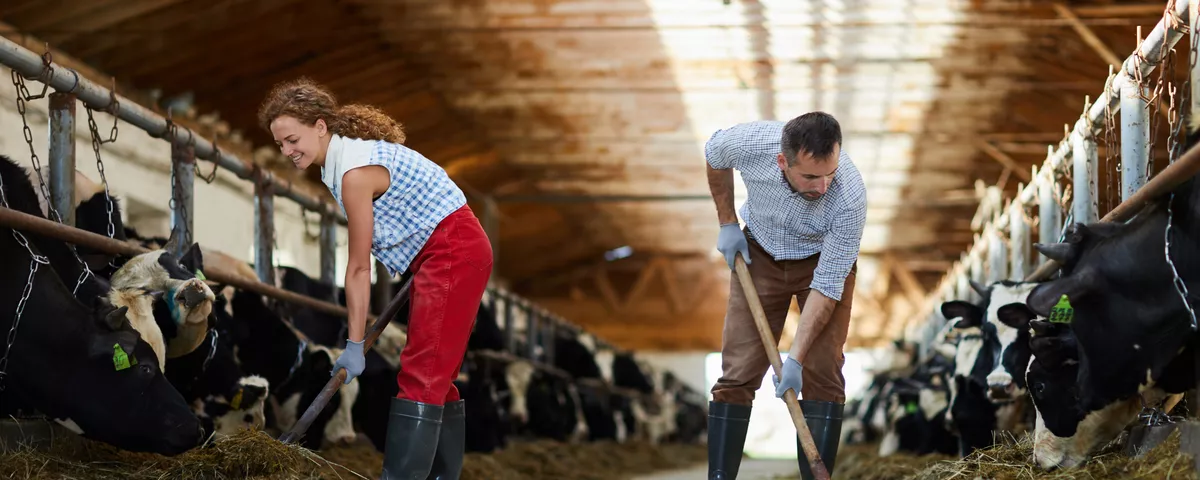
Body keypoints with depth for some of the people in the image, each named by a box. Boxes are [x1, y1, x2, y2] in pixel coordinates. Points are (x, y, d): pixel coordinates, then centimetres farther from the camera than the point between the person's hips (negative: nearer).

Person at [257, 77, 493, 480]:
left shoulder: (354, 172, -21)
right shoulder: (344, 155, 8)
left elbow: (359, 269, -18)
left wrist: (354, 346, -14)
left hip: (454, 252, -10)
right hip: (443, 254, 10)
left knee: (422, 375, -12)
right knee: (436, 375, 12)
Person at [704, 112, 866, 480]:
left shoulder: (850, 197, -36)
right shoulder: (749, 142, -32)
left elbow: (826, 286, -27)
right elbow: (714, 155, -4)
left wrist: (795, 359, -30)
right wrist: (727, 223, -1)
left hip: (825, 260, -2)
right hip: (758, 253, 2)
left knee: (822, 374, -12)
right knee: (737, 373, -5)